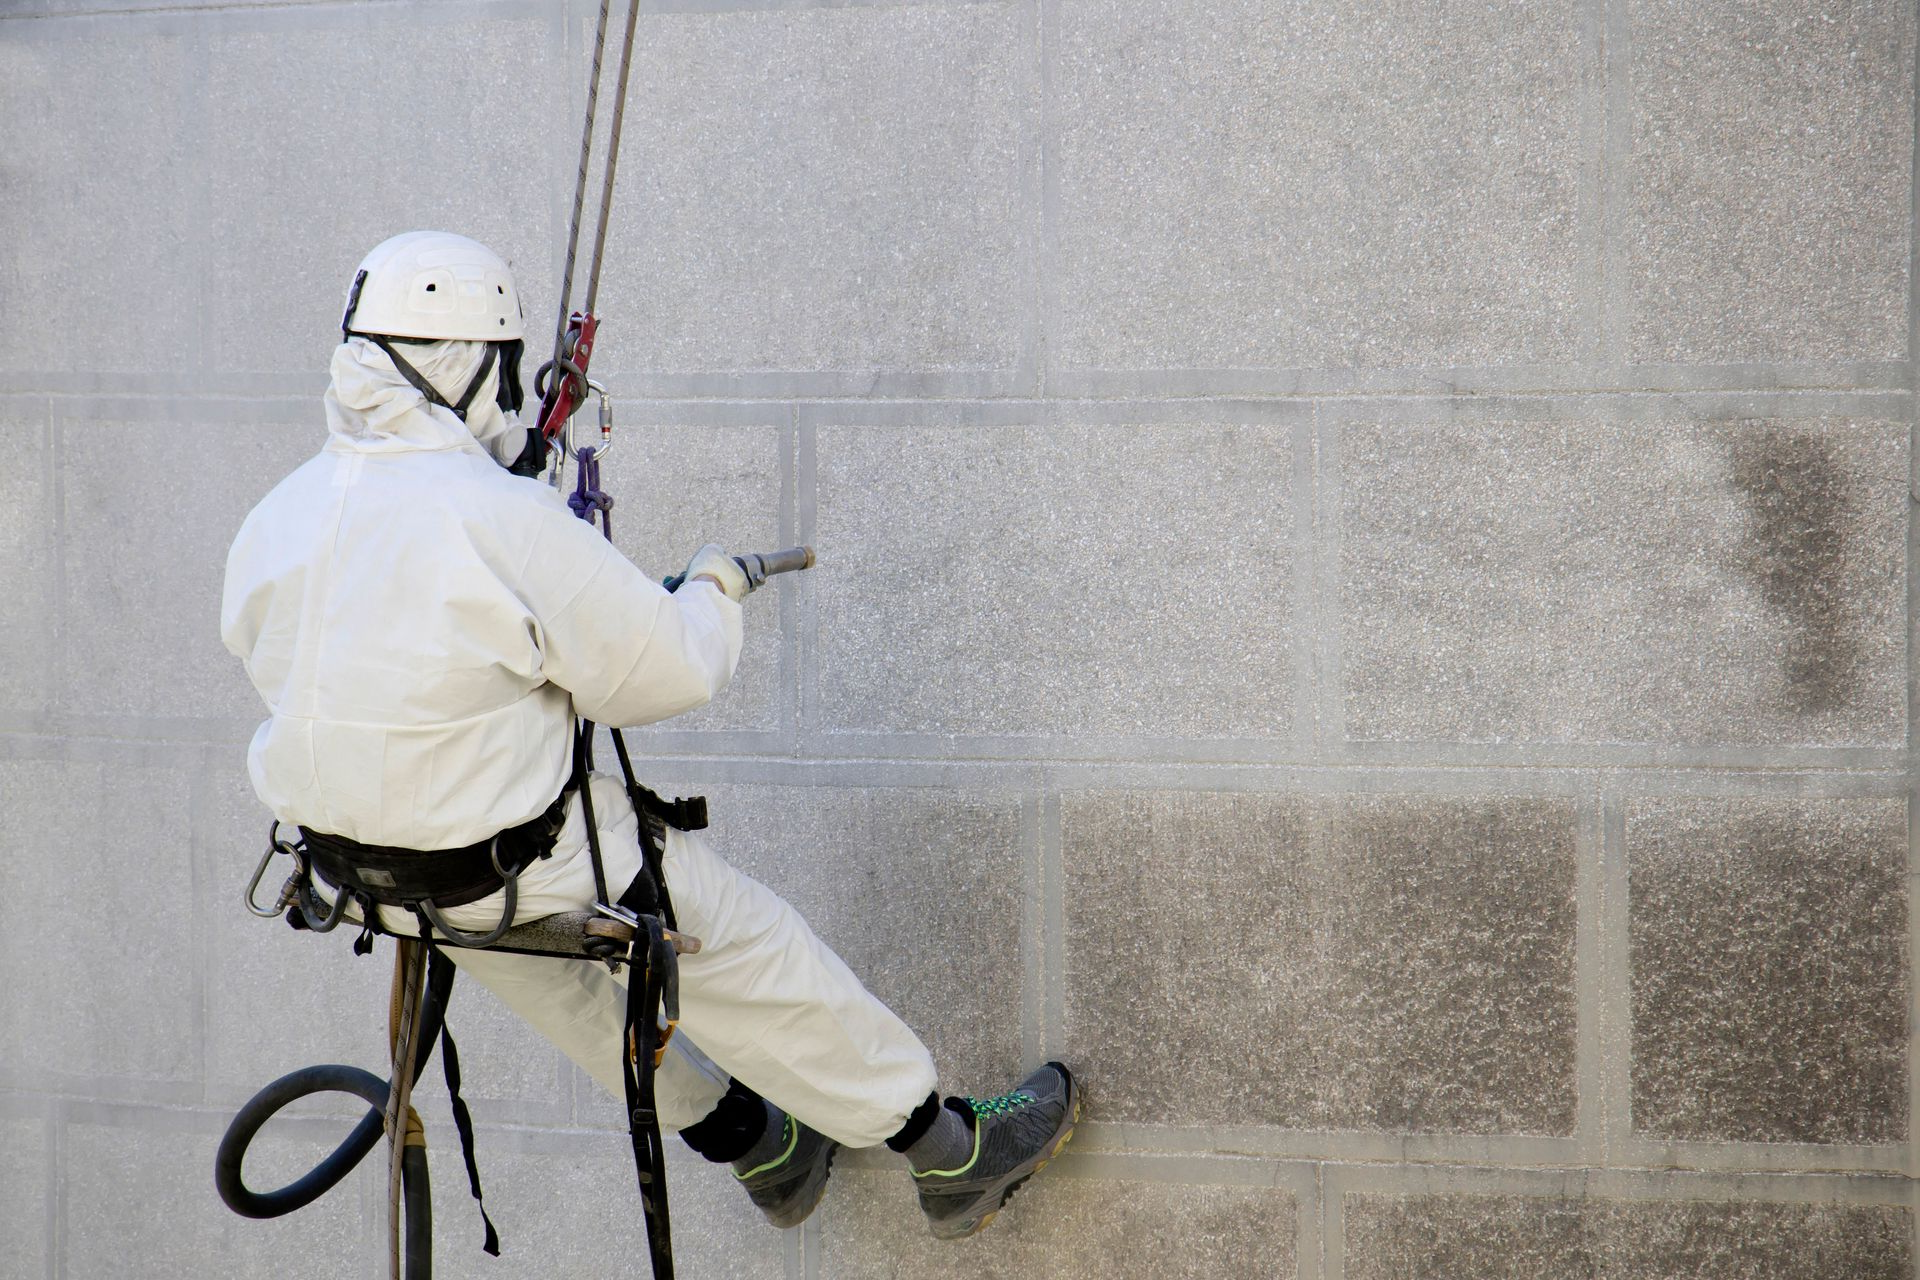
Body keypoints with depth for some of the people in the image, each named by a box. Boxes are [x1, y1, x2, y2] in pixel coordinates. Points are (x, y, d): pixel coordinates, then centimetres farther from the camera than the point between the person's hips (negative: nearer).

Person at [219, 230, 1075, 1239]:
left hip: (362, 866, 7)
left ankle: (762, 1153, 50)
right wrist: (714, 590, 3)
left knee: (579, 996, 31)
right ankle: (952, 1154, 28)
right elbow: (671, 671, -20)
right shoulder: (508, 521, -28)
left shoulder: (267, 525, -7)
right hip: (535, 869, -7)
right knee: (754, 963, 12)